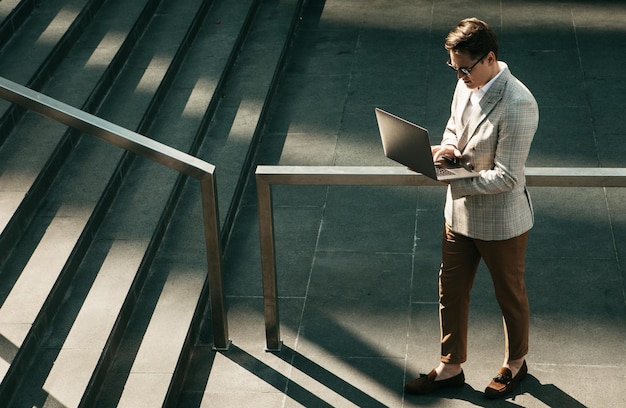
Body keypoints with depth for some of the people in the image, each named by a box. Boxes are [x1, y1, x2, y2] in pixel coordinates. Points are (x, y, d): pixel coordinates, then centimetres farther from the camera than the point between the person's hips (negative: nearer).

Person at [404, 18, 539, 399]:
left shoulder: (518, 105, -29)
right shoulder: (467, 85, -4)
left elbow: (506, 177, -28)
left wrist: (454, 179, -31)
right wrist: (447, 147, -8)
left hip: (500, 222, -7)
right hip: (459, 213, 8)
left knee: (510, 295, 16)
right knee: (451, 291, 18)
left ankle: (516, 363, 40)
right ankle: (451, 367, 36)